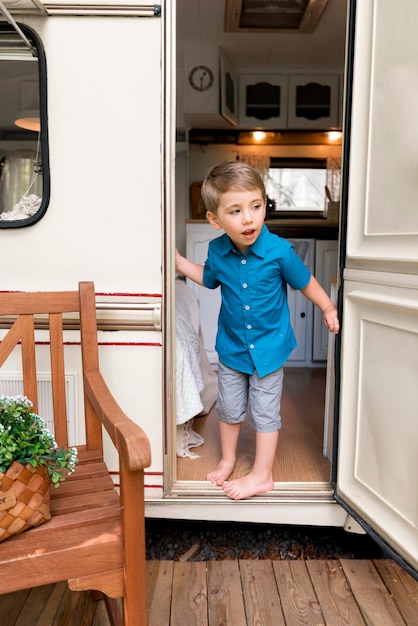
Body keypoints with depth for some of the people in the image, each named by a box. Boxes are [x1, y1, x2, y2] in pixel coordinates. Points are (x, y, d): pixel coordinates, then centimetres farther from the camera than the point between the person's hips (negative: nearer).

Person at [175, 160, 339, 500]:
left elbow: (305, 280, -4)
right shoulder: (217, 251, -12)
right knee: (229, 409, 18)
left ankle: (262, 475, 27)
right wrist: (179, 261, 4)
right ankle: (228, 459, 42)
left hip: (269, 346, -3)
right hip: (231, 346, 3)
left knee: (265, 413, 9)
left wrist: (329, 309, 7)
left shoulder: (279, 250, -22)